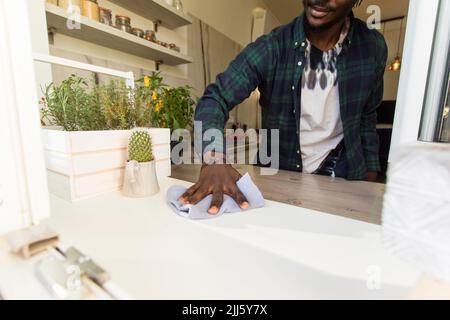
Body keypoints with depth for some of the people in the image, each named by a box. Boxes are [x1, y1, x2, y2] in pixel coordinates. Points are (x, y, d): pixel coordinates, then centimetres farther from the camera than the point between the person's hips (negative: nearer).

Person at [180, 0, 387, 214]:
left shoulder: (372, 47, -7)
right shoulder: (270, 48, -18)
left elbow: (367, 117, 6)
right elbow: (215, 98, -24)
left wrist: (370, 173, 5)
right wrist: (214, 158, -43)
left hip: (340, 168, 2)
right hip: (278, 171, -1)